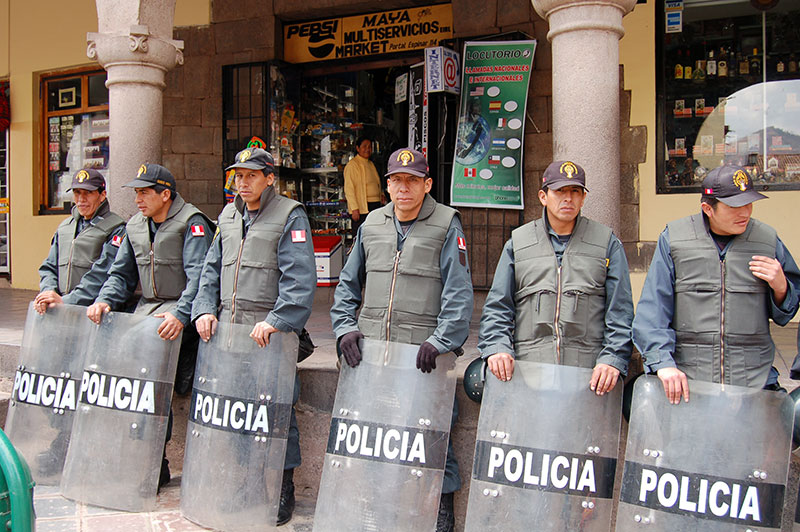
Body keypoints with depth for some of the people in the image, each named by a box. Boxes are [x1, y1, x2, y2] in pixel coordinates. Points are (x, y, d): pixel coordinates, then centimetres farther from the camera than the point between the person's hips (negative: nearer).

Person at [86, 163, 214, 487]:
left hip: (182, 310, -7)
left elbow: (198, 276, -21)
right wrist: (104, 301, -2)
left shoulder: (192, 224, -10)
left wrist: (180, 316, -34)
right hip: (147, 307, 7)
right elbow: (122, 274, 18)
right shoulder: (135, 226, 14)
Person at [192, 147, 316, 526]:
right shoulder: (228, 217, 16)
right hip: (227, 332, 6)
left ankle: (283, 487, 13)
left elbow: (299, 279, -15)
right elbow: (212, 269, 18)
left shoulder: (290, 217, -6)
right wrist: (205, 309, 3)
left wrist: (275, 321, -25)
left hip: (271, 335, -6)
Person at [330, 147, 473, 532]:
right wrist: (345, 327, 4)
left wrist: (439, 341, -17)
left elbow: (459, 292, -8)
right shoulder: (371, 225, 12)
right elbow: (348, 284, 18)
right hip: (371, 352, 5)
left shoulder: (447, 226, -2)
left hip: (424, 355, -4)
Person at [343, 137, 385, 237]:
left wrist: (381, 194, 13)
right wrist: (354, 209, -19)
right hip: (361, 208, -8)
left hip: (376, 206, 8)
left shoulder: (370, 164, 19)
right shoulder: (352, 165, -7)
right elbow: (349, 189, -13)